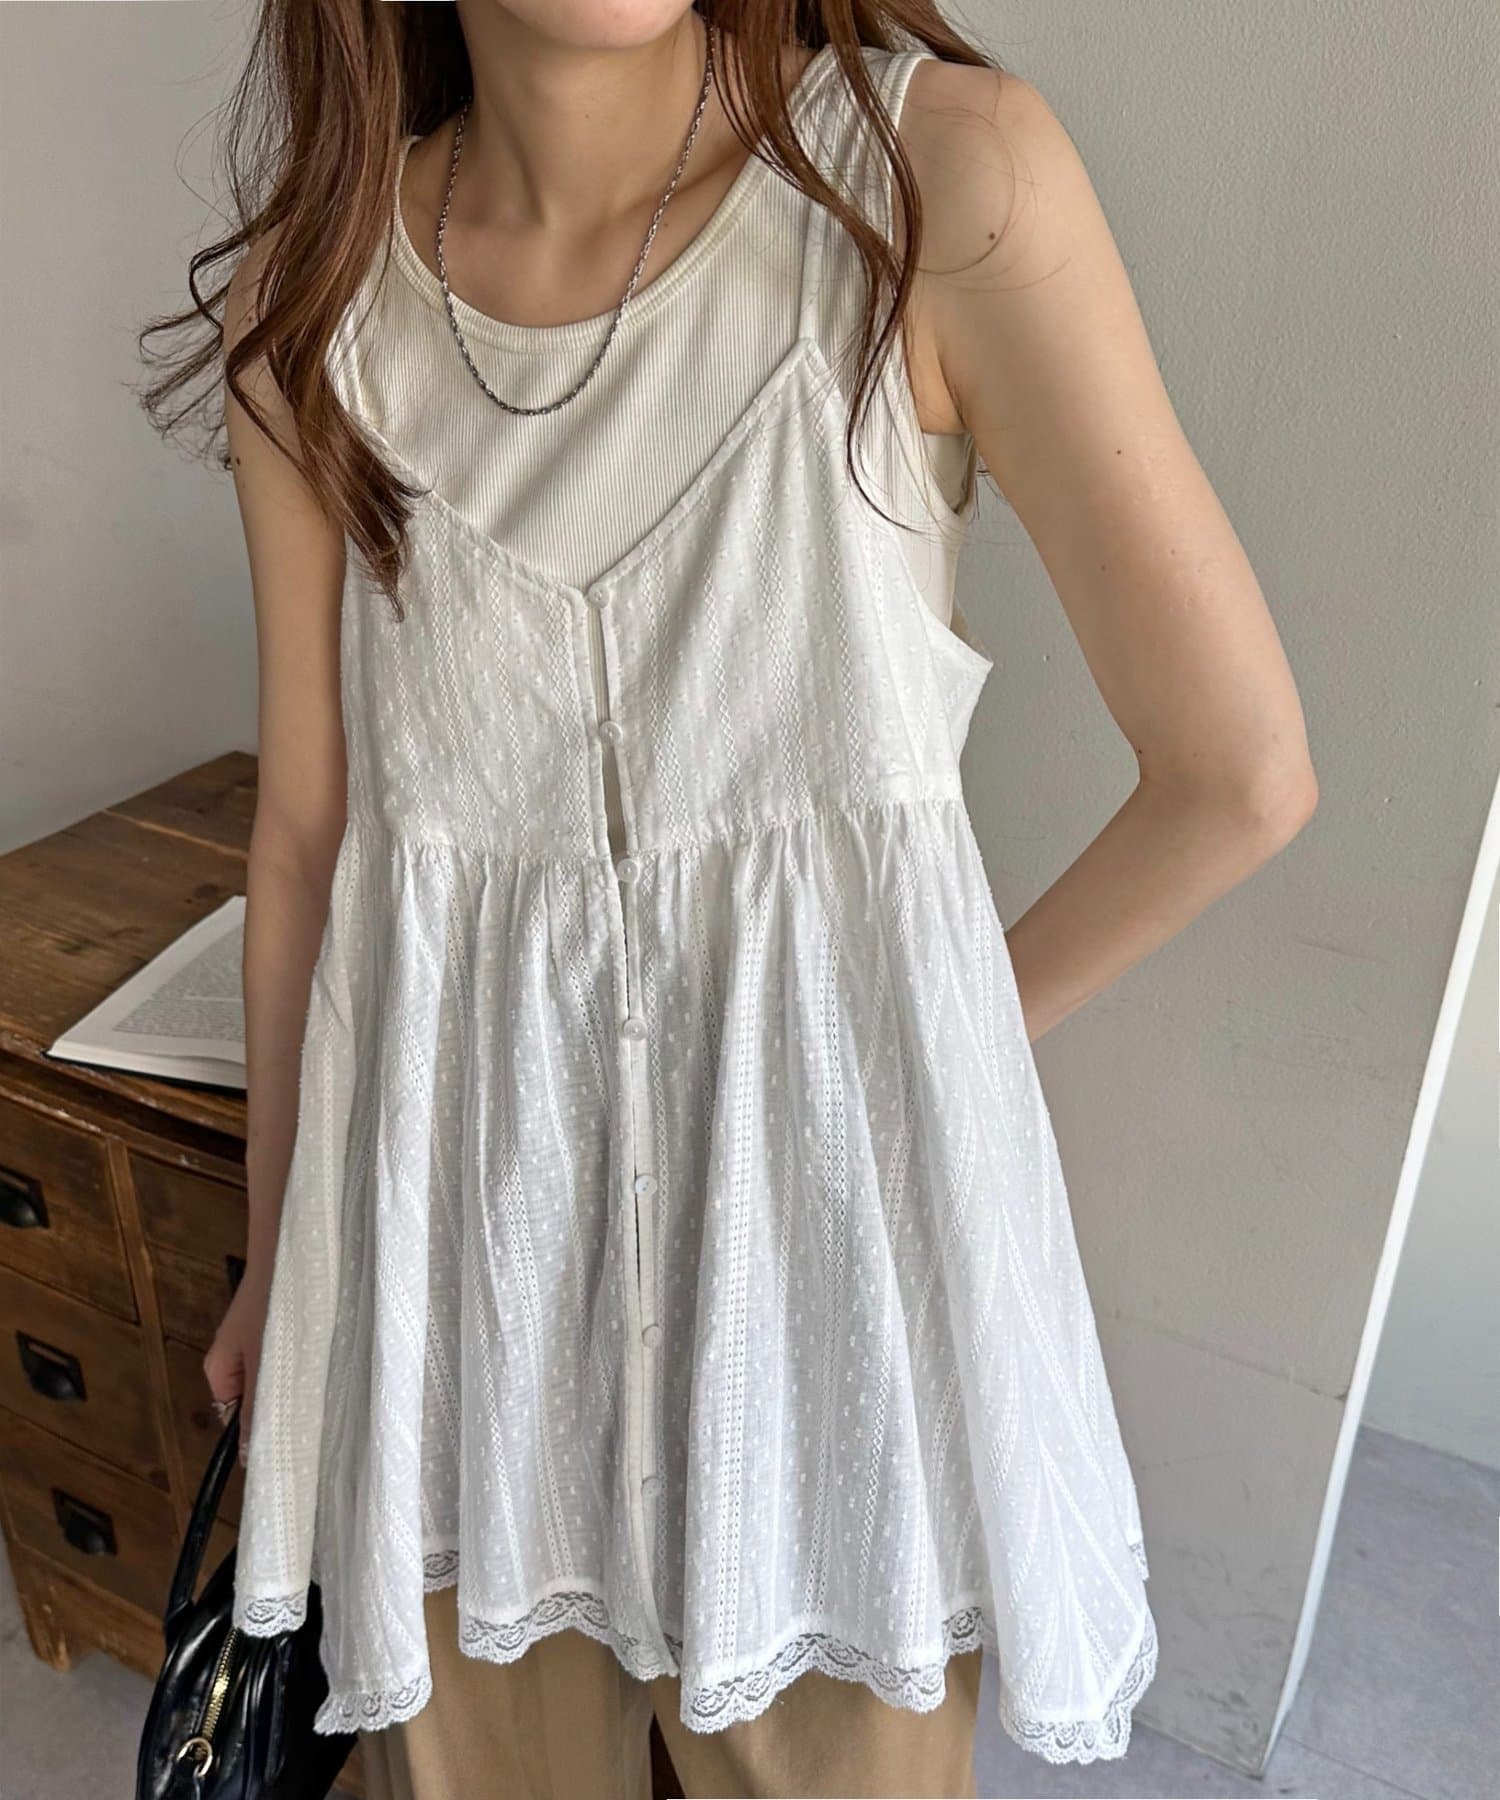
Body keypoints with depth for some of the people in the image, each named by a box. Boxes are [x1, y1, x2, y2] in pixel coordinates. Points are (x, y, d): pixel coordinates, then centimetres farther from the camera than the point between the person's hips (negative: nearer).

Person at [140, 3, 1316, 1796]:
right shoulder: (314, 290, -3)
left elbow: (1239, 770, -10)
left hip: (823, 1188, -2)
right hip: (456, 1203, 3)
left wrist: (935, 1032, 1)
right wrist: (273, 1260, 13)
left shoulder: (946, 172, -14)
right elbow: (305, 825, 4)